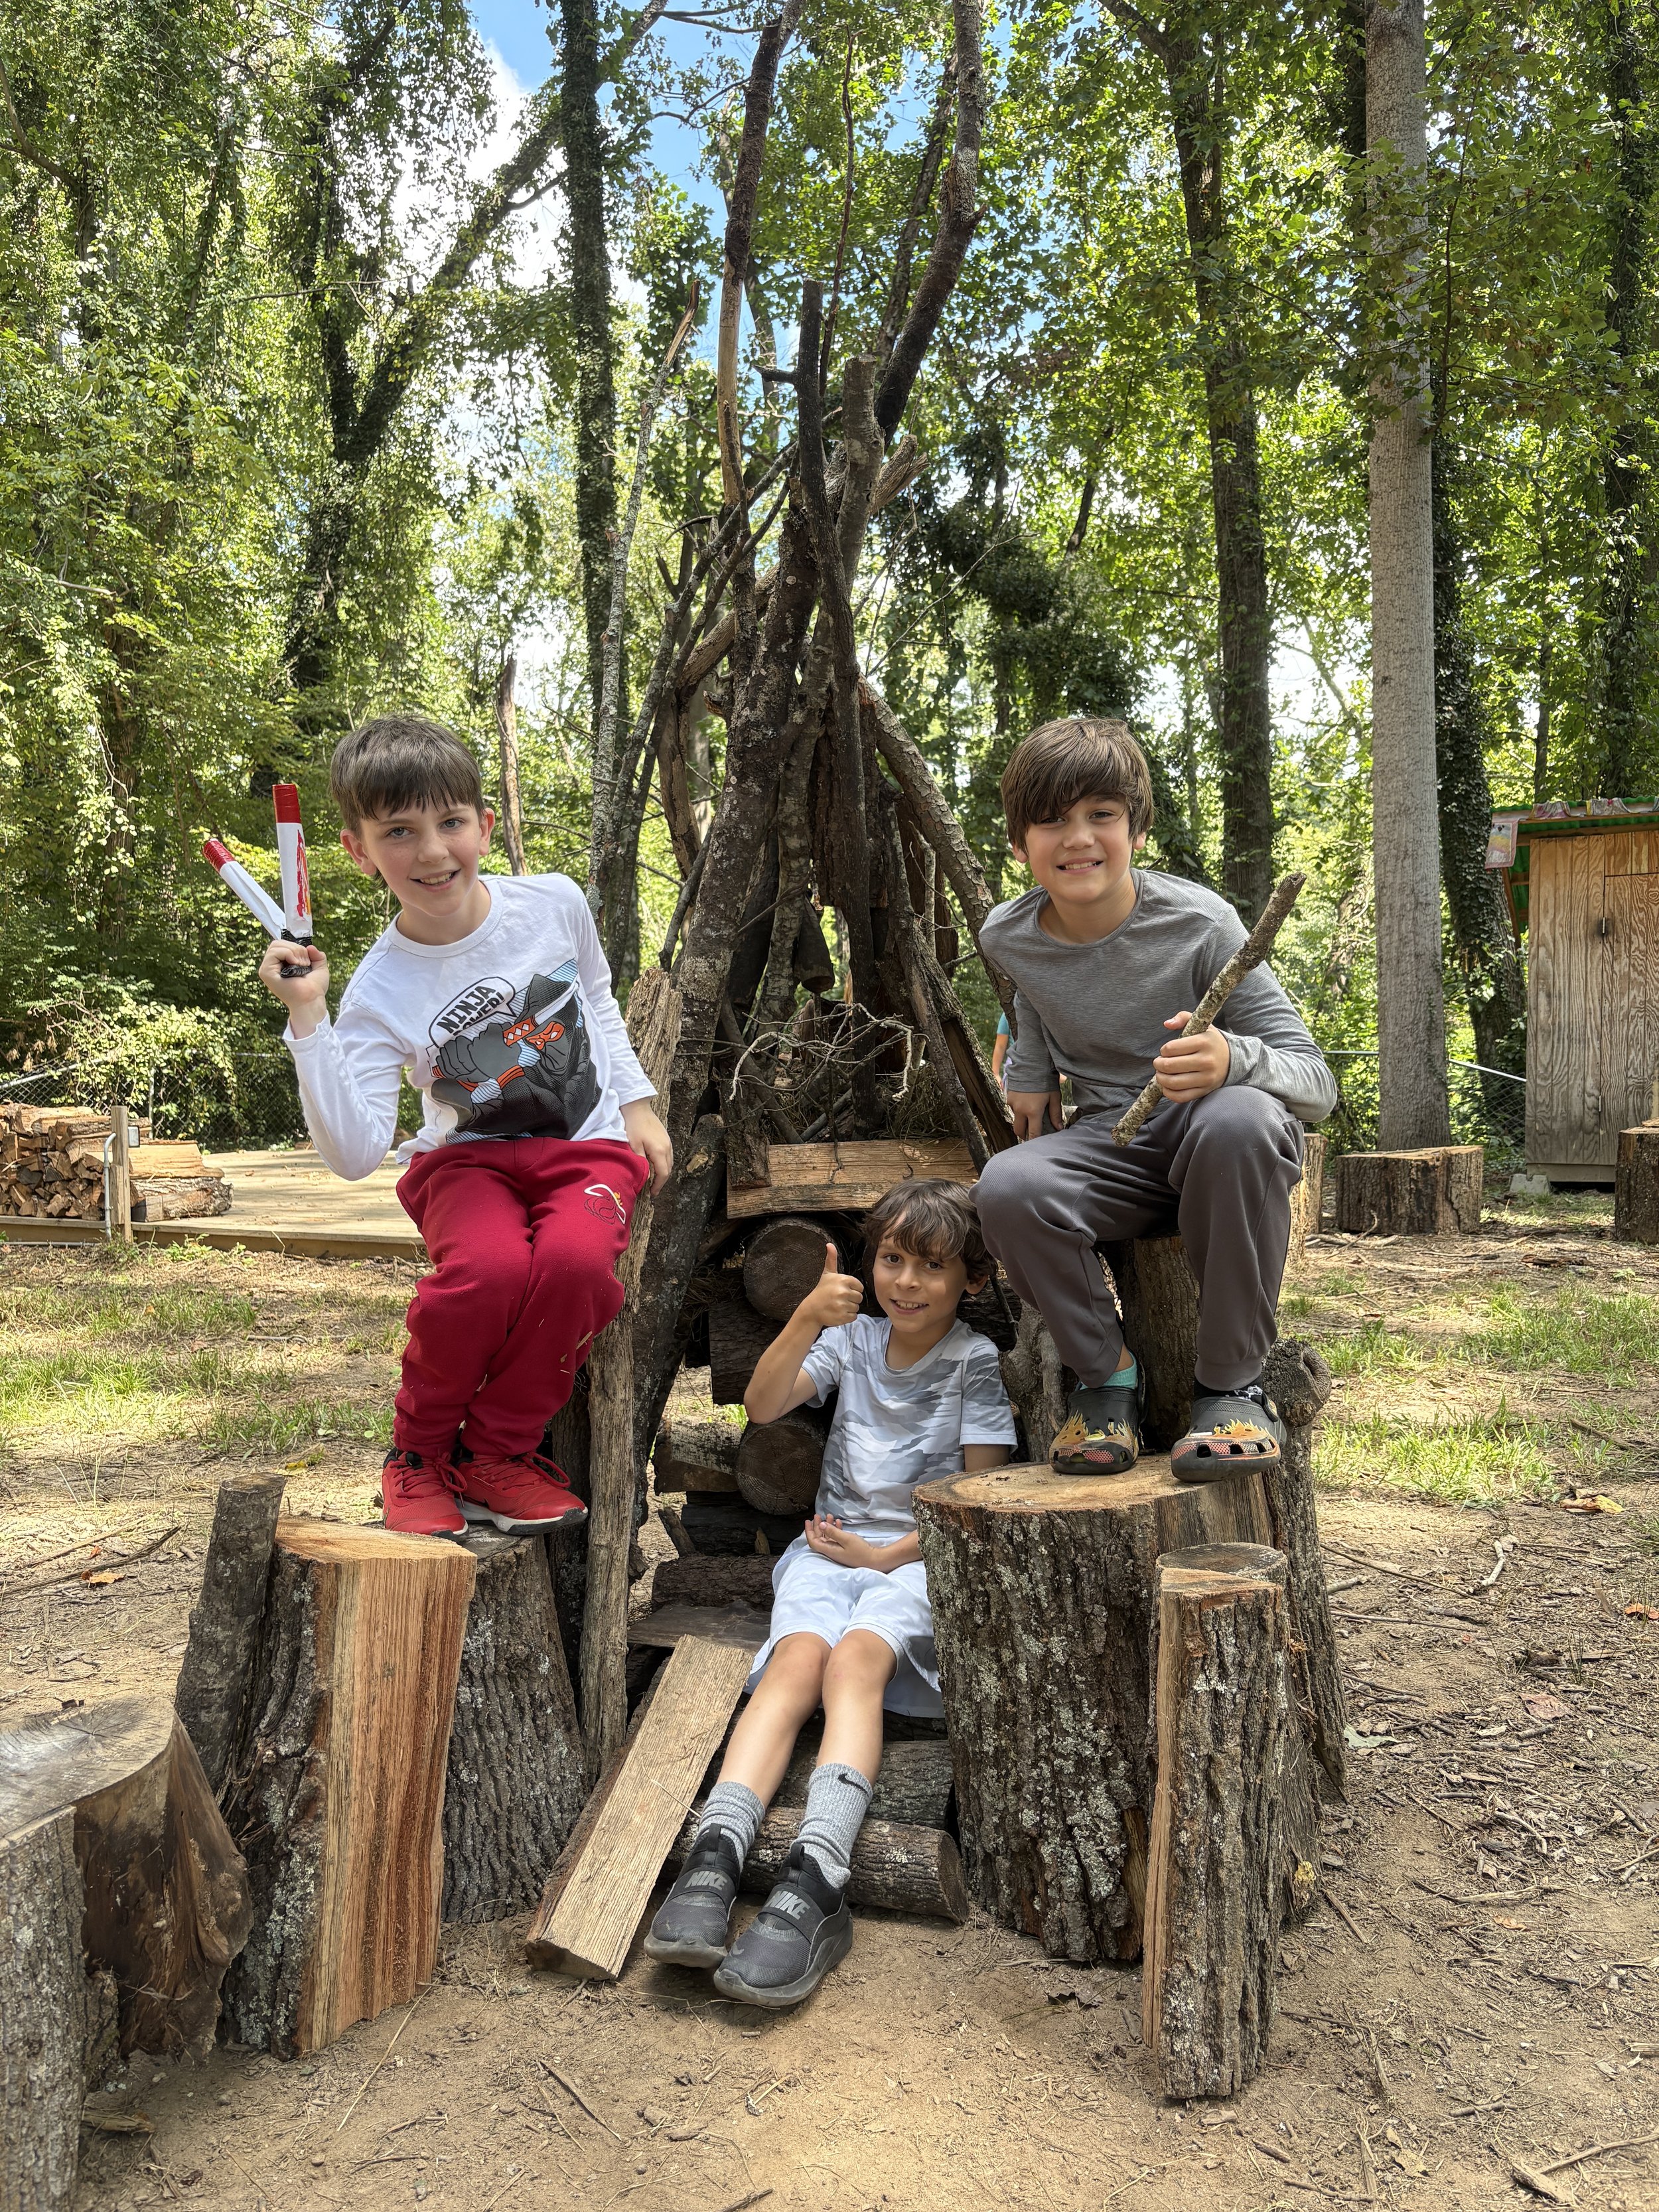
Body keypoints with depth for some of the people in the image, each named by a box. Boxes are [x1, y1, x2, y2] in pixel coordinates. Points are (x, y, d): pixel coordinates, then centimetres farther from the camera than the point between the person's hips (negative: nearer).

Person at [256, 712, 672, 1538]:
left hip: (590, 1145, 2)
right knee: (488, 1267, -34)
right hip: (471, 1157, -1)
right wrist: (307, 1020, -30)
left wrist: (635, 1101, 11)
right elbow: (355, 1154, -25)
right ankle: (418, 1449, -4)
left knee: (577, 1258, -32)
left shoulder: (555, 903, -8)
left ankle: (495, 1452, -7)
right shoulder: (380, 992, -15)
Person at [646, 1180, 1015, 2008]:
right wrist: (807, 1320, -15)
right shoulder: (853, 1337, 14)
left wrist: (886, 1554, -8)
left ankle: (814, 1885, -50)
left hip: (925, 1556, -3)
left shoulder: (976, 1362, 2)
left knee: (856, 1658, -33)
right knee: (797, 1656, -29)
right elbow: (762, 1405, -1)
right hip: (829, 1544, 3)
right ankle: (713, 1861, -45)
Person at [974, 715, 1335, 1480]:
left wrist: (1233, 1060, -40)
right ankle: (1106, 1374, -5)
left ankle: (1232, 1384, -21)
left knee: (1239, 1119, -40)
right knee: (1007, 1187, -31)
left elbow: (1317, 1084, -20)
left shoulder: (1200, 924, -18)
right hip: (1109, 1149, 3)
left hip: (1213, 1153, -2)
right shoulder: (1008, 936, -6)